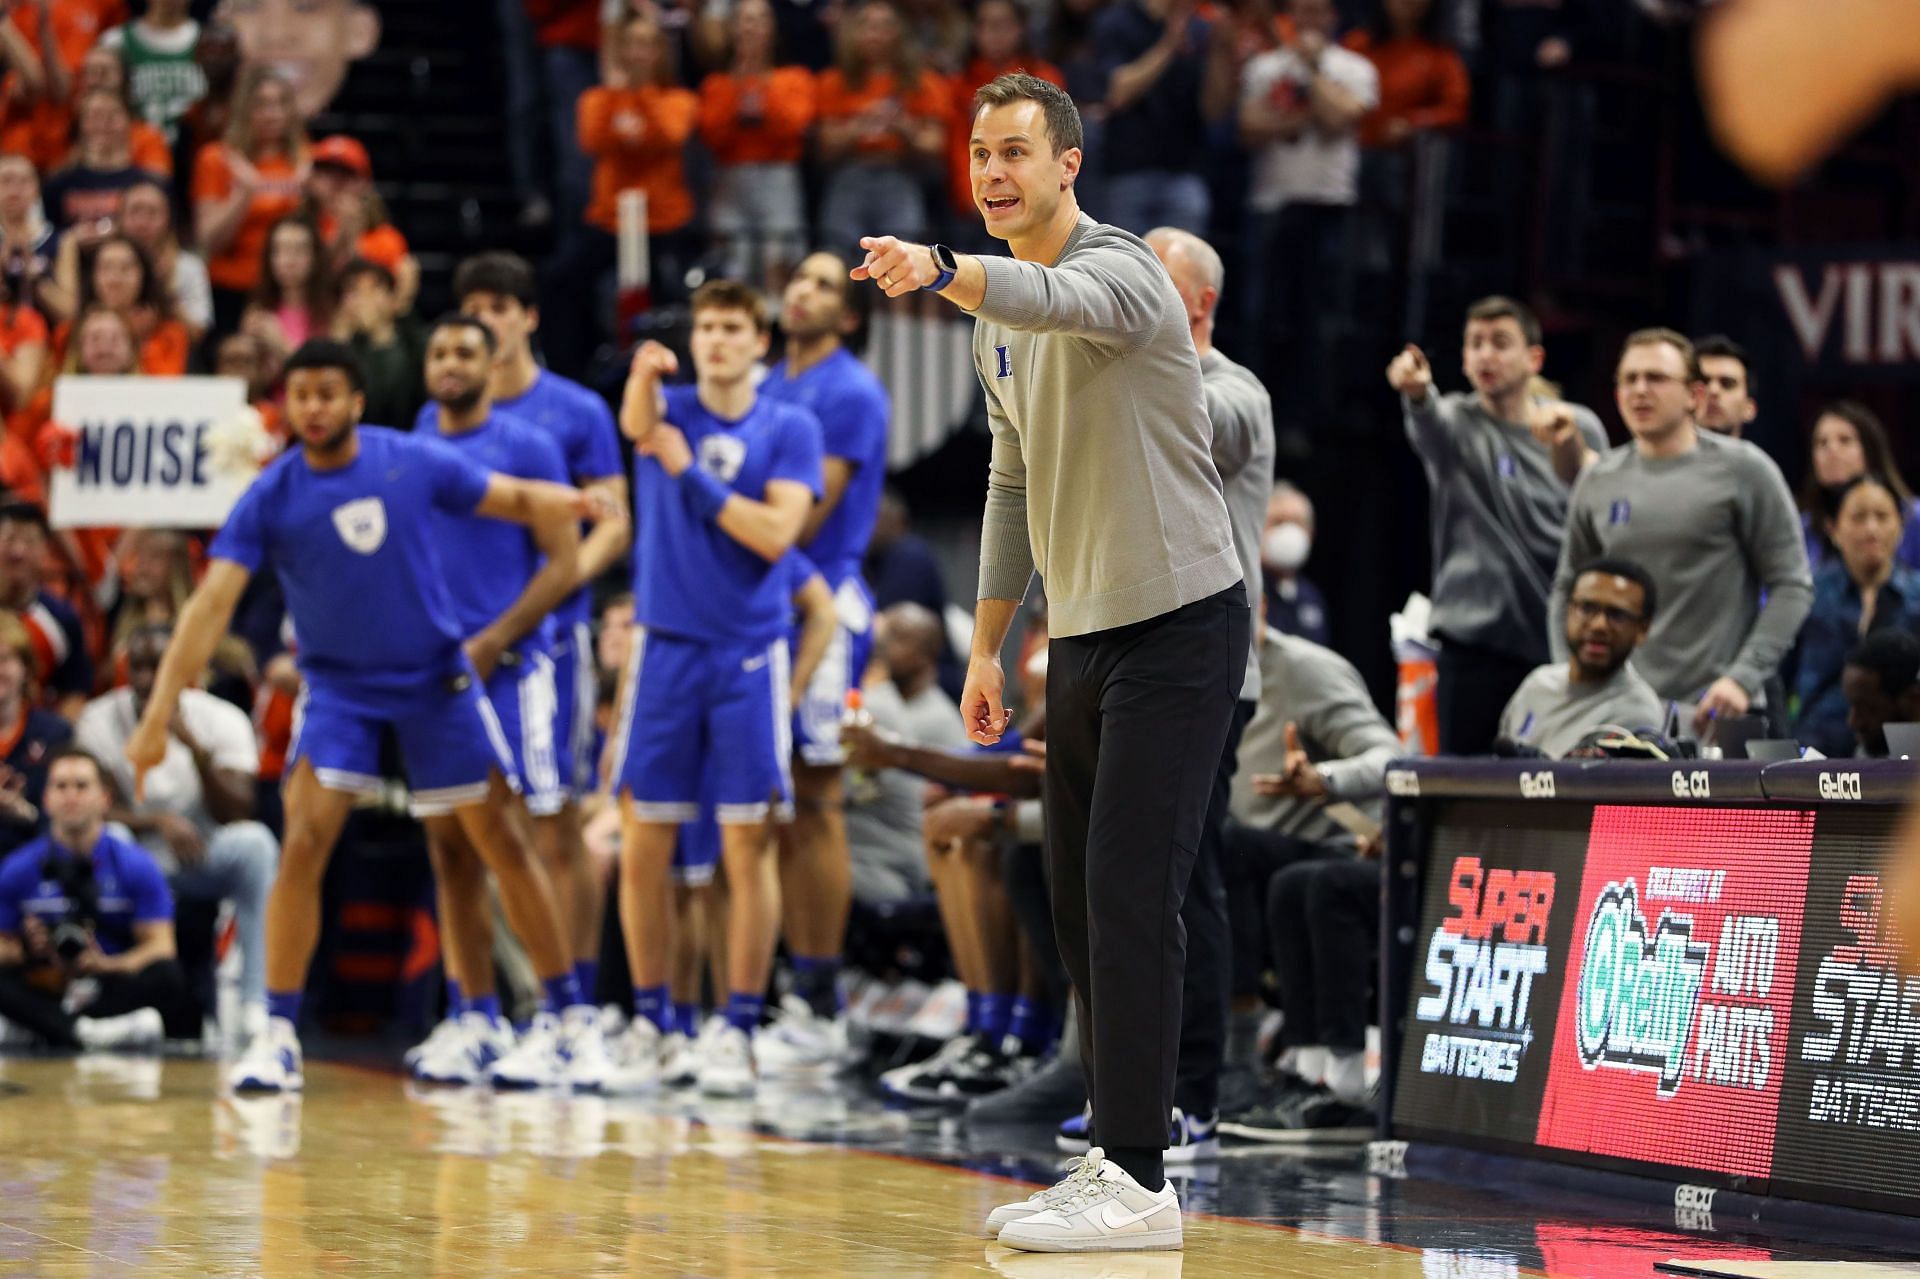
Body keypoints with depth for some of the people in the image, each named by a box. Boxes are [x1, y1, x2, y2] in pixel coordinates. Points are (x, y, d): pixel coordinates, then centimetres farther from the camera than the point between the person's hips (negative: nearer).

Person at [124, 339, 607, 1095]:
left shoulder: (414, 463, -9)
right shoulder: (269, 500, -12)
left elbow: (515, 501, 2)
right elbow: (211, 603, -19)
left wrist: (567, 503, -23)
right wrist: (159, 715, -28)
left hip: (436, 678, 1)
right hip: (338, 687, -1)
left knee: (500, 842, 5)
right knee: (303, 845, -16)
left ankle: (566, 1010, 18)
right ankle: (278, 1035, -10)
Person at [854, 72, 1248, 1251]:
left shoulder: (1119, 271, -15)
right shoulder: (999, 322, 13)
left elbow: (1058, 300, -40)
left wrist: (939, 269, -58)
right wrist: (988, 646, 19)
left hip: (1177, 624, -9)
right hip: (1082, 637, 9)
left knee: (1130, 898, -13)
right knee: (1081, 903, 8)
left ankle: (1139, 1184, -12)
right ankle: (1117, 1159, 15)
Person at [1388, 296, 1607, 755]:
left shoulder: (1581, 428, 9)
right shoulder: (1457, 422, 1)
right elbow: (1430, 425, -24)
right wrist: (1417, 394, -45)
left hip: (1567, 641, 2)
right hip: (1478, 643, -2)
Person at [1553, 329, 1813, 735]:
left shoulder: (1742, 470, -2)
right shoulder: (1597, 482, 11)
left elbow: (1791, 584, -3)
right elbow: (1568, 589, 20)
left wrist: (1744, 676, -13)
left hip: (1714, 710, -4)